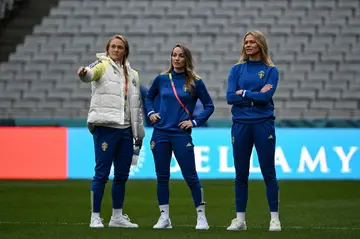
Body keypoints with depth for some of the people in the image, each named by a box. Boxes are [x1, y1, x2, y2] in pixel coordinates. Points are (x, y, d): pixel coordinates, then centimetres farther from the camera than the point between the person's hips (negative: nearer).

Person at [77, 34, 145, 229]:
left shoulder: (132, 74, 16)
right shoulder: (103, 66, -1)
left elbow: (136, 105, 21)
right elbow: (91, 73, -25)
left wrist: (139, 134, 21)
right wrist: (84, 73, -50)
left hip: (125, 130, 6)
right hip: (105, 127, -6)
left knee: (122, 175, 10)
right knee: (102, 173, -7)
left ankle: (117, 216, 21)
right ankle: (95, 217, 0)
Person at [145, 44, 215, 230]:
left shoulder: (195, 82, -1)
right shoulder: (161, 79, 6)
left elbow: (209, 106, 5)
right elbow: (149, 97, 22)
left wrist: (195, 122, -4)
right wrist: (150, 112, 6)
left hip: (181, 134, -3)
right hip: (160, 133, 3)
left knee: (190, 176, -3)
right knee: (162, 176, 5)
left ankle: (201, 216, 6)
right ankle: (164, 217, 12)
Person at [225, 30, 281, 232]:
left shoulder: (271, 70, 3)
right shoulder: (237, 69, 9)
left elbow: (266, 96, -11)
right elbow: (230, 97, -3)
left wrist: (243, 92, -5)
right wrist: (256, 95, -7)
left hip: (263, 124, -2)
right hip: (241, 125, 2)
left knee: (269, 172, -1)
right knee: (241, 174, 5)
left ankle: (275, 219, 3)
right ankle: (240, 219, 10)